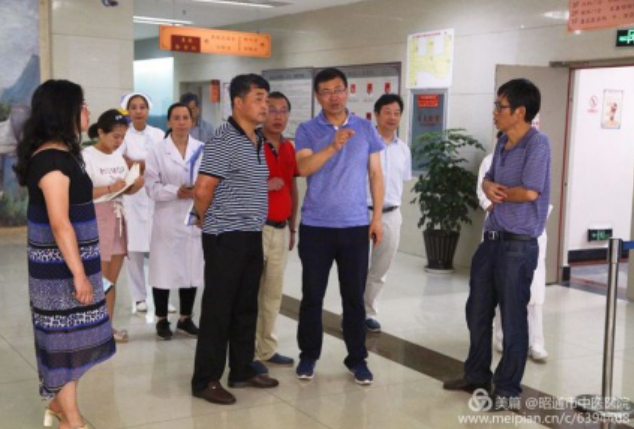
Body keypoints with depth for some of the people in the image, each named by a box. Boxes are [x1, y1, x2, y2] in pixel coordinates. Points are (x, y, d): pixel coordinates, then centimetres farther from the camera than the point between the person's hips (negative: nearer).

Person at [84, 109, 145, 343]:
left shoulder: (119, 157, 11)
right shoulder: (87, 156, -10)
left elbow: (127, 190, 12)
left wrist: (138, 183, -8)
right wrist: (110, 188, -24)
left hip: (117, 220, 7)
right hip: (97, 221, -7)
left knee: (112, 278, 11)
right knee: (99, 279, -2)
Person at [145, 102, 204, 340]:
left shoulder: (202, 149, 4)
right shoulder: (158, 150, -1)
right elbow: (152, 186, -5)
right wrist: (176, 192, -18)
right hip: (168, 219, -2)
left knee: (192, 270, 10)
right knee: (164, 269, 3)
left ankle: (185, 319, 25)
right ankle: (162, 320, 19)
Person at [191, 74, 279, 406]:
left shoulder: (259, 142, 12)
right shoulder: (223, 140, -15)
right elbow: (202, 190, -18)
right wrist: (207, 221, -3)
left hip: (252, 237, 8)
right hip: (226, 238, -8)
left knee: (246, 308, 15)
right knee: (218, 310, -1)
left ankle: (242, 371, 27)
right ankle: (206, 380, 10)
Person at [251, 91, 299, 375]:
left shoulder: (290, 149, 12)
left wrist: (293, 226, 17)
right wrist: (264, 185, -20)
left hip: (281, 229, 7)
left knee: (273, 292, 13)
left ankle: (267, 349, 23)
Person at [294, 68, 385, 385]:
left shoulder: (366, 129, 5)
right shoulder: (307, 130, 0)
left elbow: (375, 175, 7)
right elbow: (303, 168, -16)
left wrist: (377, 217, 1)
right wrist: (333, 146, -30)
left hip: (356, 225, 1)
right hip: (316, 225, -1)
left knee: (354, 296, 7)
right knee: (312, 294, 7)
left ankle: (357, 358, 18)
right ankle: (308, 355, 21)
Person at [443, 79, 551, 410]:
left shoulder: (537, 144, -15)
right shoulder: (503, 142, 11)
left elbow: (529, 192, -23)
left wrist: (500, 193, -4)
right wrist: (489, 187, -5)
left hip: (518, 245, -8)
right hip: (492, 239, 9)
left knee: (512, 318, 2)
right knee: (477, 311, 16)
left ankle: (508, 389, 16)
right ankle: (477, 376, 33)